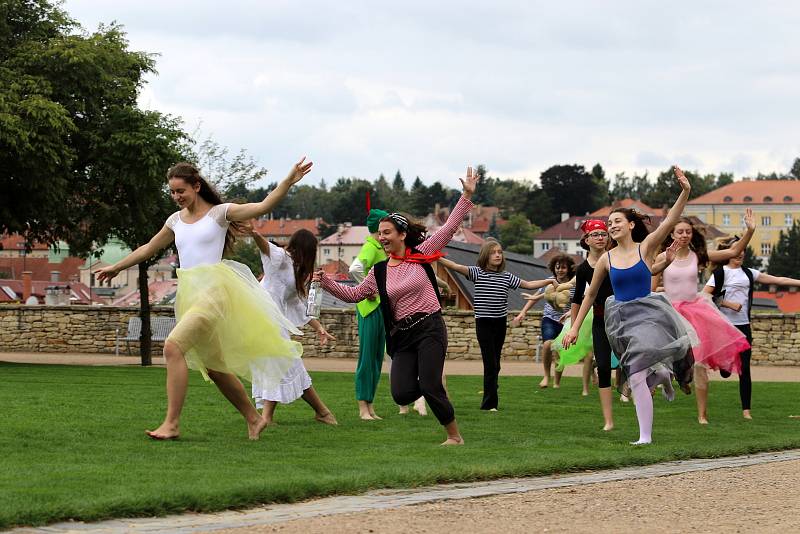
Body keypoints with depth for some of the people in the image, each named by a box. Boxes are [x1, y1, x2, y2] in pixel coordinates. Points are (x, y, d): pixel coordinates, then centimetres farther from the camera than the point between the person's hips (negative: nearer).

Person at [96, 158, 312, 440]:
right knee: (213, 368, 11)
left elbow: (263, 206, -10)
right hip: (188, 293, 7)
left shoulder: (219, 213, -1)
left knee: (173, 346, -25)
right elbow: (149, 248, 29)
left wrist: (289, 181, -21)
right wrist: (116, 267, 35)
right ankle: (253, 418, 25)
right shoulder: (176, 220, 15)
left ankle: (172, 423, -25)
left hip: (212, 290, -7)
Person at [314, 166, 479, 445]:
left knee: (429, 387, -16)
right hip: (402, 336, 4)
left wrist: (466, 195, -9)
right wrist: (326, 282, 4)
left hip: (429, 328, -4)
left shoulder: (421, 255, -2)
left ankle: (455, 436, 2)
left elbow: (449, 227, -3)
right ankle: (432, 384, 24)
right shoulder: (379, 272, 9)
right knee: (401, 394, -10)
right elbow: (353, 294, 16)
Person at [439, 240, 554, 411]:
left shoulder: (506, 276, 8)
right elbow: (456, 267, -16)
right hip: (484, 322, -4)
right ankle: (490, 403, -7)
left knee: (495, 364, 9)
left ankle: (488, 401, 18)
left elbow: (528, 284, 17)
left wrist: (549, 281, 14)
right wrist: (436, 258, -29)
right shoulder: (477, 273, -4)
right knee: (490, 363, -9)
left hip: (500, 322, 4)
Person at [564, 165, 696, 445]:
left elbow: (668, 222, -16)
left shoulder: (645, 248, -2)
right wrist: (575, 327, 12)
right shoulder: (606, 259, 5)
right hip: (620, 317, 4)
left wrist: (685, 193, -29)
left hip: (647, 312, -3)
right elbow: (590, 295, 14)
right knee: (637, 377, 5)